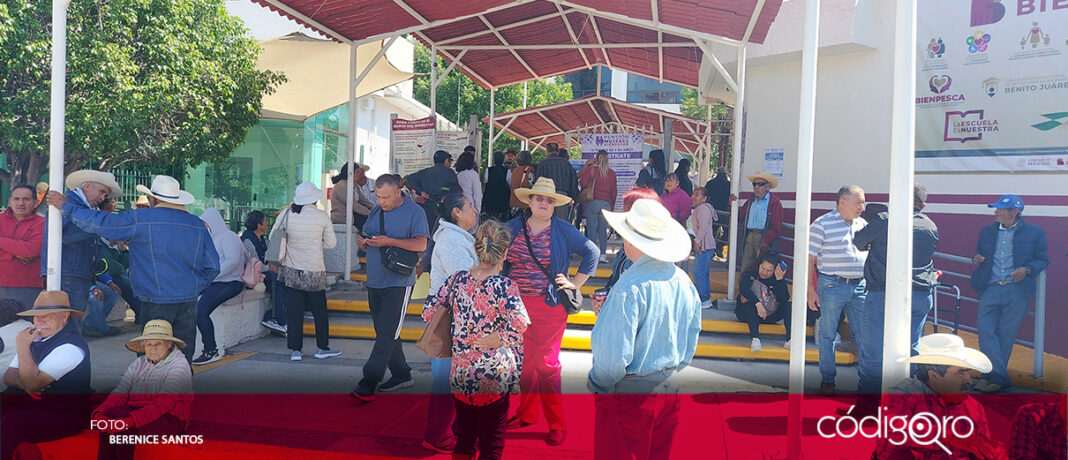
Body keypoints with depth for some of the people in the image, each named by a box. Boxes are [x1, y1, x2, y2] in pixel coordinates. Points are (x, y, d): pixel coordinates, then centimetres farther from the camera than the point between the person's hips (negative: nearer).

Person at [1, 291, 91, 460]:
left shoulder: (71, 347, -15)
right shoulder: (35, 338, 12)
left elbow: (33, 383, -20)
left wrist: (23, 346, -18)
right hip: (22, 405, 8)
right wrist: (23, 383, -12)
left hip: (61, 415, -8)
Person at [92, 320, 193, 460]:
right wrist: (99, 413, -18)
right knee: (110, 414, -25)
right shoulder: (139, 363, 14)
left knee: (124, 427, -30)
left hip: (169, 418, -5)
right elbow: (120, 392, 2)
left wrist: (131, 420, -30)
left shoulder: (179, 365, -6)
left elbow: (164, 403, -18)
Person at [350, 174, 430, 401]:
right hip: (374, 282, 8)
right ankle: (401, 375, 25)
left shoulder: (414, 211, -7)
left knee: (387, 335, -9)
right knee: (384, 332, 13)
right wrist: (363, 242, -4)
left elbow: (421, 244, -16)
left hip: (398, 282, -8)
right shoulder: (376, 211, 14)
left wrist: (389, 241, -23)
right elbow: (365, 239, 20)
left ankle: (368, 385, -11)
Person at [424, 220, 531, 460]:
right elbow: (520, 323, -28)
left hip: (460, 375, 4)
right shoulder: (504, 285, -13)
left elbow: (428, 312, 6)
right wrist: (499, 339, -11)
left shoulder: (458, 278, 0)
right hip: (495, 377, -4)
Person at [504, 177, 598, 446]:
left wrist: (576, 283, -1)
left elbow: (592, 252, 2)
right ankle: (526, 414, 28)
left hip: (550, 306, -3)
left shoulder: (563, 230, -3)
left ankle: (557, 424, 10)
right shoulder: (514, 227, 5)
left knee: (546, 363, -2)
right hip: (517, 304, 4)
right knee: (524, 361, 11)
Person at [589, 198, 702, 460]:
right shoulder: (684, 281, 0)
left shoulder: (630, 287, -24)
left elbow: (614, 354, -22)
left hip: (627, 396, -7)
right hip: (669, 391, 7)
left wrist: (597, 383, -5)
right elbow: (691, 341, 11)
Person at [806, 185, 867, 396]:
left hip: (859, 286, 5)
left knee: (865, 334, 6)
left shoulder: (862, 224, 11)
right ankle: (827, 379, 16)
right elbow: (810, 259, -6)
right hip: (832, 286, -4)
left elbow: (870, 253, 21)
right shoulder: (822, 224, -6)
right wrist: (810, 291, -10)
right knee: (827, 334, 4)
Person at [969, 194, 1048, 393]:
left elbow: (1042, 260, 6)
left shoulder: (1035, 233, 2)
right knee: (986, 331, -8)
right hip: (990, 289, 3)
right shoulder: (986, 231, 12)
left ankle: (994, 376, 13)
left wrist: (1027, 270, -13)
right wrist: (976, 259, -1)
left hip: (1017, 291, -3)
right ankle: (999, 376, -4)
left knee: (1005, 334, 3)